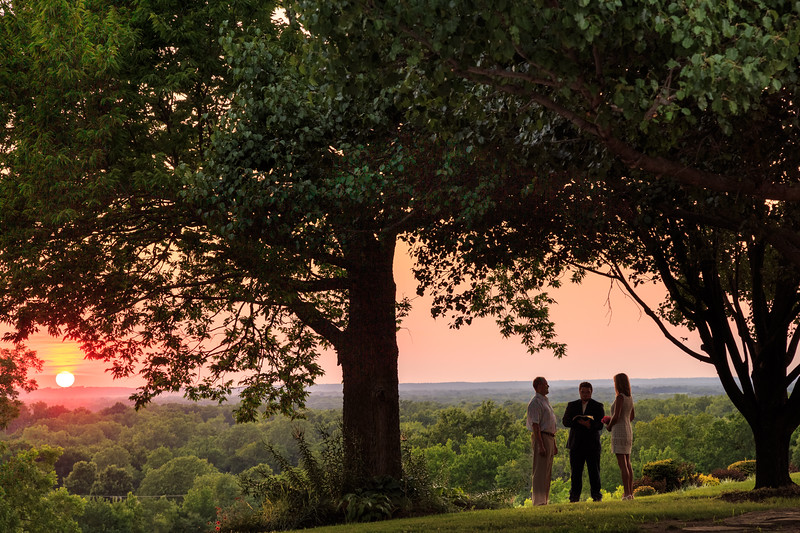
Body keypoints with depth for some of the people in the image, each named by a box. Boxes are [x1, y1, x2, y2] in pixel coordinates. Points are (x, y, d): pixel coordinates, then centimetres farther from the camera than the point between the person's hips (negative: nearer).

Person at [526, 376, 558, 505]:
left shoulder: (546, 401, 20)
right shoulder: (535, 403, -11)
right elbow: (535, 425, -18)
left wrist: (554, 444, 23)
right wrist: (540, 446, -24)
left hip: (549, 437, 10)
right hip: (541, 437, -10)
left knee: (547, 471, 11)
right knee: (540, 471, -10)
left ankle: (545, 500, 15)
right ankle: (539, 501, -11)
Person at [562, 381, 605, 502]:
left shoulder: (598, 406, 8)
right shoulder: (572, 405, 13)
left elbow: (600, 425, -3)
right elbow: (565, 421, 1)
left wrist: (591, 425, -24)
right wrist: (579, 422, -16)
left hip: (592, 444, -1)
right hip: (576, 444, 1)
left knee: (594, 472, -1)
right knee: (576, 472, 1)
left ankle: (596, 495, 5)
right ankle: (574, 496, 5)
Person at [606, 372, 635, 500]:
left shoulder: (620, 397, -14)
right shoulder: (630, 397, 11)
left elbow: (616, 416, -19)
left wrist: (609, 426, -1)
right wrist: (612, 421, 19)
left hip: (619, 432, -9)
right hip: (628, 431, 9)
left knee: (622, 464, -8)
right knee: (627, 464, 11)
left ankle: (627, 493, -10)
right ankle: (630, 492, 12)